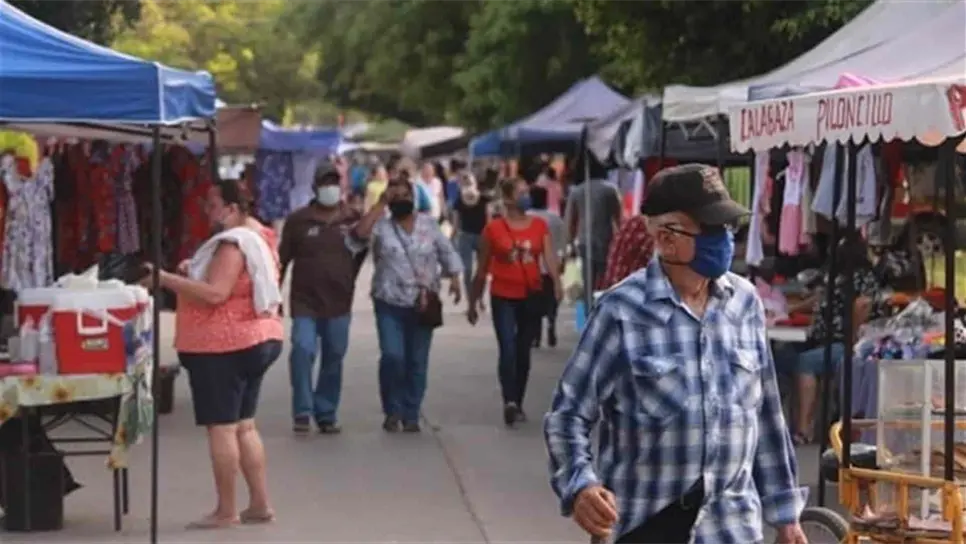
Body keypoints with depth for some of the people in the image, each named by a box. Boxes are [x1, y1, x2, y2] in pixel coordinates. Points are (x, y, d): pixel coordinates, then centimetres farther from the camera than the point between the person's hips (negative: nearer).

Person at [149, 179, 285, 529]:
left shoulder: (232, 243, -18)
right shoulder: (258, 237, 14)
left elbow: (216, 294, -27)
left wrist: (168, 280, -23)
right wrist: (194, 272, 11)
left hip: (224, 346, -10)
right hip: (254, 341, 10)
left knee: (221, 427, -5)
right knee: (243, 426, 14)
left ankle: (226, 511, -2)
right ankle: (260, 505, 15)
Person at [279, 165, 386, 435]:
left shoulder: (353, 219, 3)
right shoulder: (298, 219, -1)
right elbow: (282, 260, 2)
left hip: (339, 303, 2)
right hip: (305, 302, -2)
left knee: (333, 359, 9)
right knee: (302, 350, -18)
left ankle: (326, 414, 20)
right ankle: (302, 412, -8)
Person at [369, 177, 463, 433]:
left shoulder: (429, 225, 7)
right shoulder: (380, 227, 1)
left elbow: (447, 252, 14)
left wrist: (454, 278, 0)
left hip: (423, 304, 2)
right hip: (389, 304, -2)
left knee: (417, 362, 4)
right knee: (392, 356, -14)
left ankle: (411, 414, 13)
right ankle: (392, 410, 3)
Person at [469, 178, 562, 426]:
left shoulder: (539, 225, 4)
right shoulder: (493, 228, -3)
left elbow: (549, 256, -6)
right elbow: (482, 269, 5)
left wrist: (556, 282, -26)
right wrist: (473, 302, 10)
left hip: (532, 296, 3)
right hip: (503, 297, -3)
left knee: (523, 351, 11)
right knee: (507, 349, -16)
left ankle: (518, 403, 22)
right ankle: (509, 403, -23)